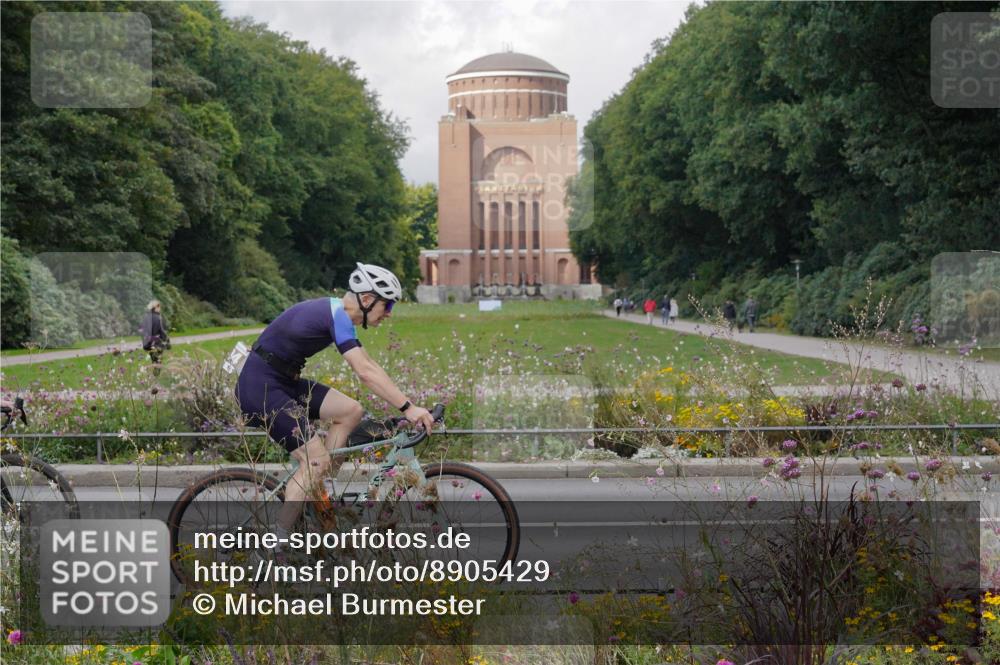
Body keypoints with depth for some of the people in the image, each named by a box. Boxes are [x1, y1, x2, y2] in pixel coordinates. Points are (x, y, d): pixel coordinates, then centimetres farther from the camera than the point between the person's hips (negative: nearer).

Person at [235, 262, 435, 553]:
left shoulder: (337, 314, 12)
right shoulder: (337, 315, -19)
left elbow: (368, 366, 14)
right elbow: (365, 372, -28)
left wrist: (408, 405, 9)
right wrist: (408, 407, -30)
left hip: (282, 382, 10)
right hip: (260, 386, -10)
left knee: (351, 412, 1)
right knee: (317, 461, -13)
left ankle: (313, 492, 5)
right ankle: (274, 545, -9)